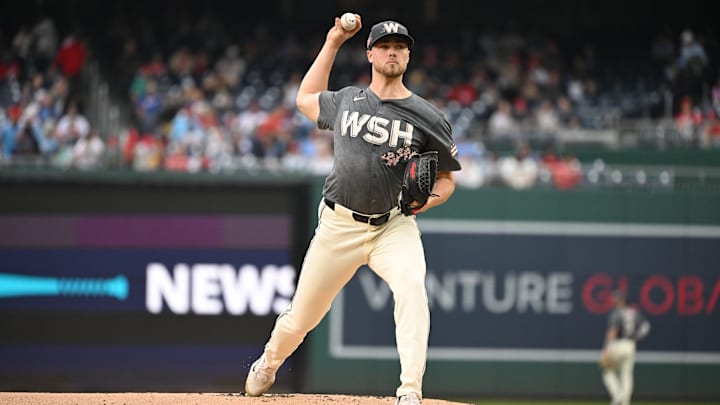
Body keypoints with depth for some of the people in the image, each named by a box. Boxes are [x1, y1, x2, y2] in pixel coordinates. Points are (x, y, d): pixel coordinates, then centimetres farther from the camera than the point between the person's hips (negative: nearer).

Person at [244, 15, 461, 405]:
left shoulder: (428, 117, -2)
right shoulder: (346, 100, 7)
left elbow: (447, 179, 6)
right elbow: (305, 99, 28)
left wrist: (427, 200, -17)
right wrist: (332, 42, 23)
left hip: (394, 225, -2)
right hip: (339, 226, 2)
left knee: (411, 288, -32)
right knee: (301, 316, 8)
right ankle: (268, 364, 41)